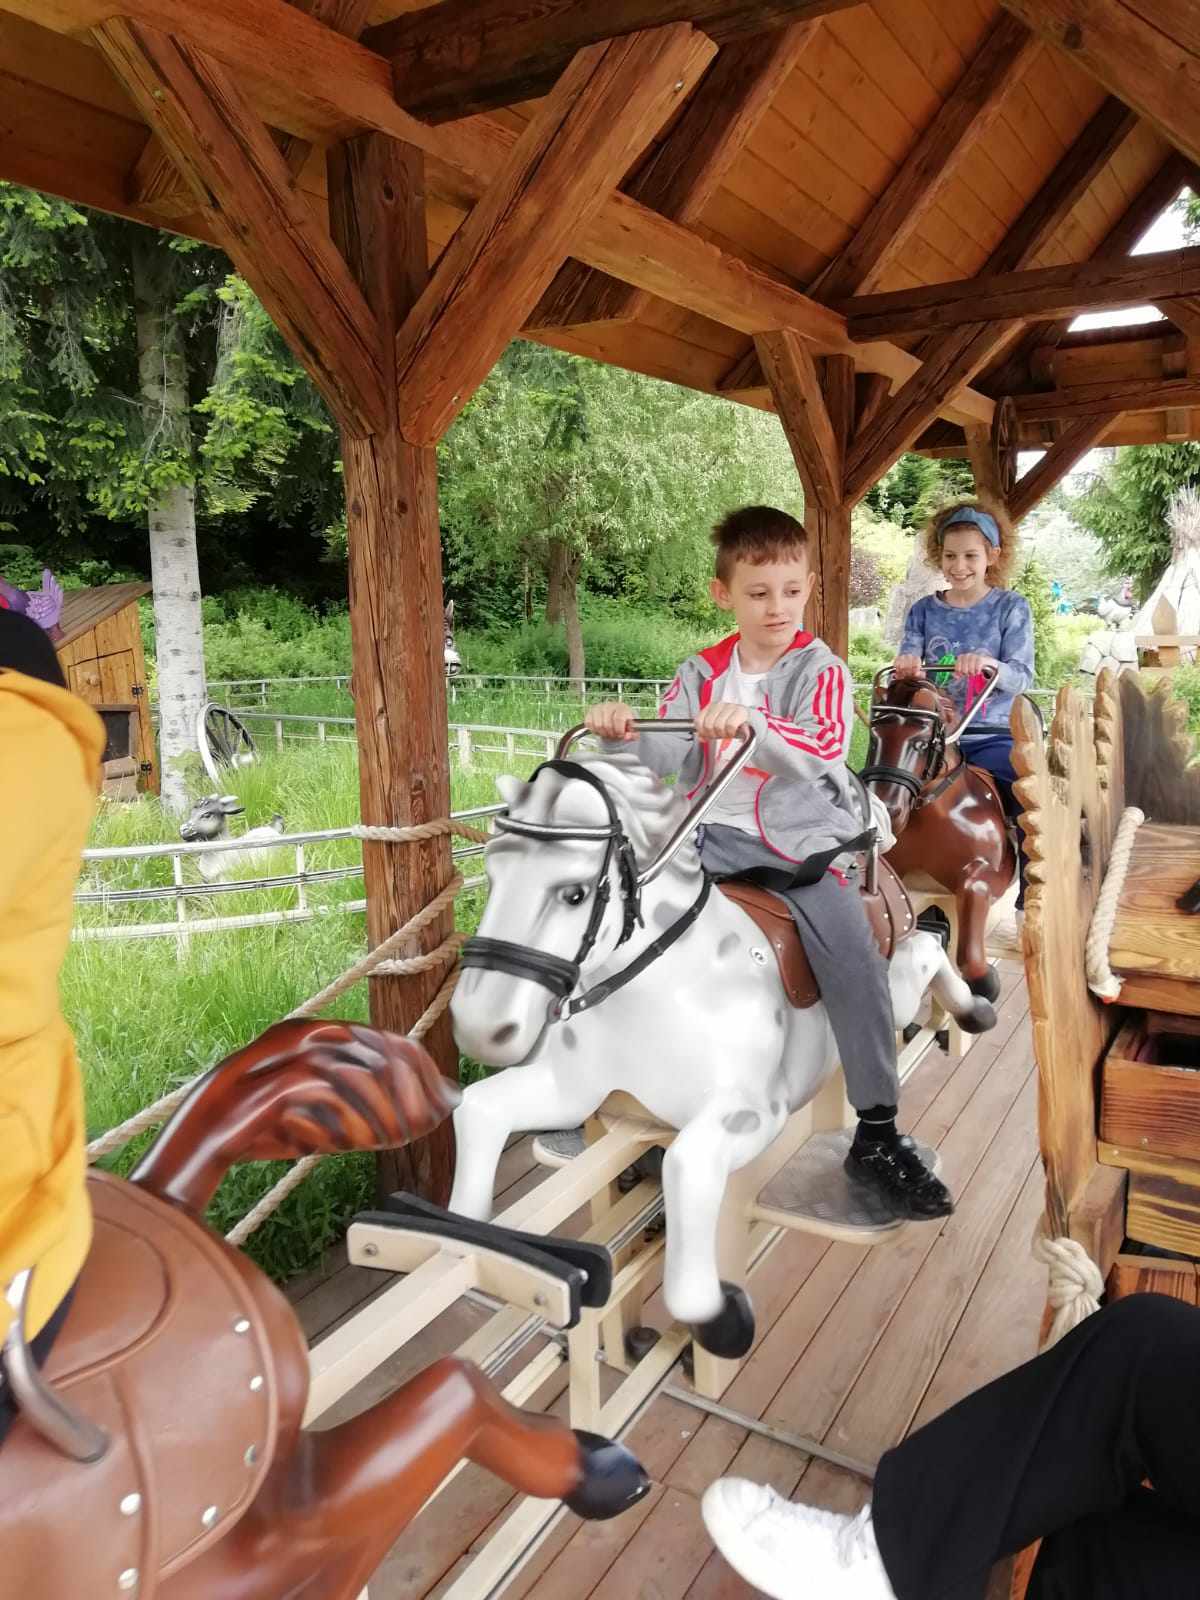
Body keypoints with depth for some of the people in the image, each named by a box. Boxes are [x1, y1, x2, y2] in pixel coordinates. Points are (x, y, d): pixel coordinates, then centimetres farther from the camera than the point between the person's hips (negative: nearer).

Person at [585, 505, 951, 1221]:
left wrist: (752, 723, -38)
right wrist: (624, 730, -23)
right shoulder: (703, 672, 10)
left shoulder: (821, 668, -1)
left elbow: (823, 748, -21)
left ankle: (878, 1135, -6)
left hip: (803, 838, -3)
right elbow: (670, 756, -2)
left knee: (854, 956, -20)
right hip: (716, 834, 4)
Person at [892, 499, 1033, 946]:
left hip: (992, 736, -2)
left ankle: (1031, 907, -7)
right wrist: (906, 668, -23)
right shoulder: (923, 612, 8)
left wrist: (992, 666, -32)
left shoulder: (1011, 607, 2)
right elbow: (907, 673, 2)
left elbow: (1022, 676, -9)